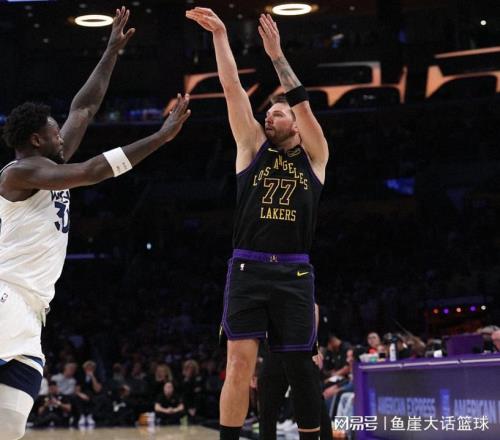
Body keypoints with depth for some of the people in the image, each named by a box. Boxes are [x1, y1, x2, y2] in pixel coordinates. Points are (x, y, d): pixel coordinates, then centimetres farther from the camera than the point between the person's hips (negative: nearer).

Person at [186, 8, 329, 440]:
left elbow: (303, 103, -2)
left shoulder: (314, 156, 11)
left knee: (300, 365, 4)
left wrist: (277, 55, -5)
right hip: (248, 269, 0)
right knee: (240, 361, -8)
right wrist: (220, 35, 2)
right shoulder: (253, 147, 13)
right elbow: (233, 89, 7)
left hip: (293, 272, 0)